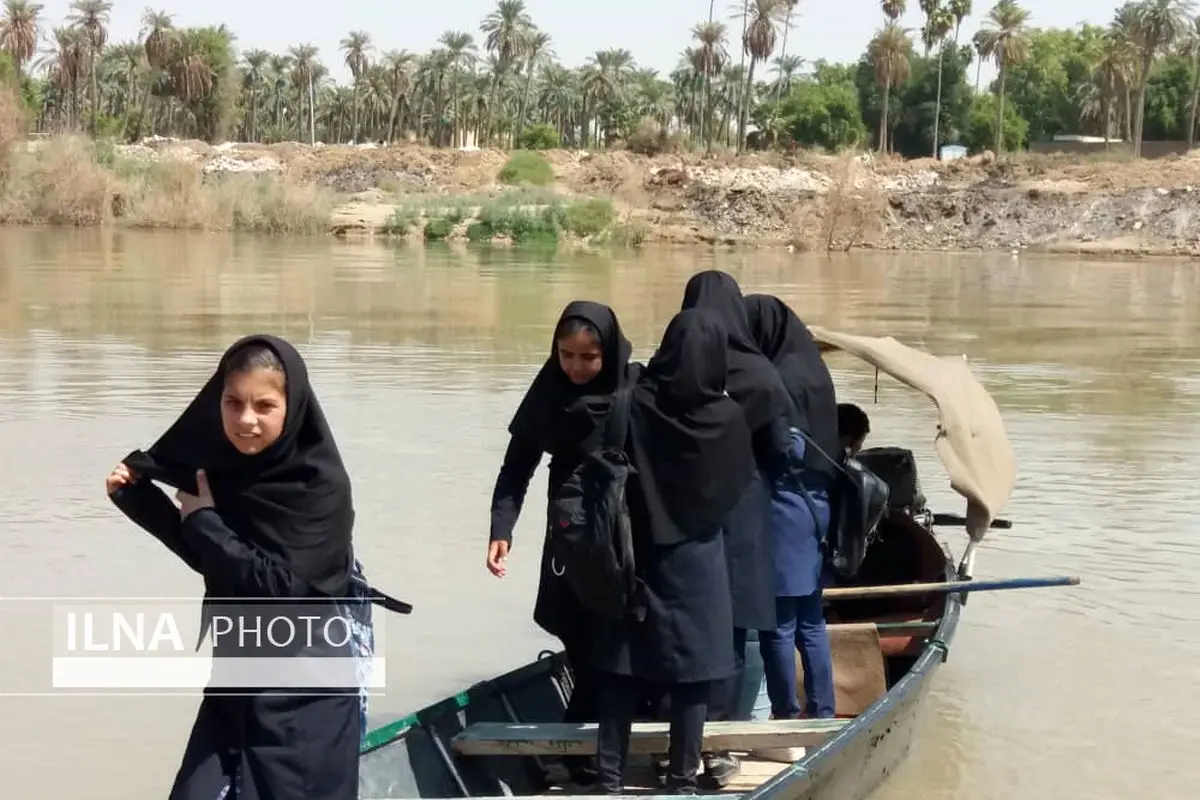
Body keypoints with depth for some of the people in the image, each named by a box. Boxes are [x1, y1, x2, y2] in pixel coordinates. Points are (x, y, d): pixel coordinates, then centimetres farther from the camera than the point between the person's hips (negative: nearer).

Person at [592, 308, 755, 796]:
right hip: (698, 558, -1)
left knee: (624, 668, 8)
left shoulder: (636, 403, -11)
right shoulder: (728, 416, -12)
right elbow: (741, 484, 2)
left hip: (639, 552, 1)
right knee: (692, 670, 5)